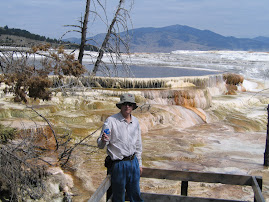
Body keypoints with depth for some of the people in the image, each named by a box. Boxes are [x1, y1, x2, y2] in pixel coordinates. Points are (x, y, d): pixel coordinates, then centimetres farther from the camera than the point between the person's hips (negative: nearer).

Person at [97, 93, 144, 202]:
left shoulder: (136, 122, 8)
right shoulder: (111, 121, -11)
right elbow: (100, 145, -12)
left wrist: (139, 163, 18)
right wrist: (103, 140, -35)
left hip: (133, 162, 5)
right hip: (119, 164, -5)